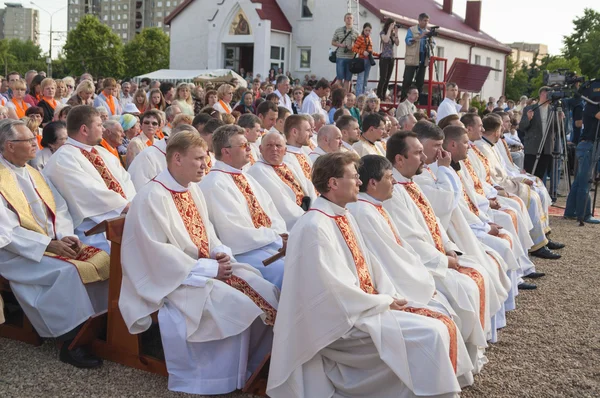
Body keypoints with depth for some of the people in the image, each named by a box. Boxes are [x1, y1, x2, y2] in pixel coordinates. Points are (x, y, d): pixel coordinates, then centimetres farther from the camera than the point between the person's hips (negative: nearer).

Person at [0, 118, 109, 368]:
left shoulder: (33, 173, 15)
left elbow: (60, 209, 11)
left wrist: (65, 236, -8)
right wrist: (49, 245, -22)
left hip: (53, 242, 7)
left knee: (102, 259, -10)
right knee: (67, 271, -31)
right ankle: (70, 343, -21)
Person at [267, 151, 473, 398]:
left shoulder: (345, 217, 11)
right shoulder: (314, 227, -18)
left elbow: (368, 265, 13)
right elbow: (335, 290, -21)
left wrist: (392, 299, -3)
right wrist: (385, 302, -12)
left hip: (367, 304, 9)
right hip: (343, 319, -9)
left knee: (443, 325, -2)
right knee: (430, 335, -19)